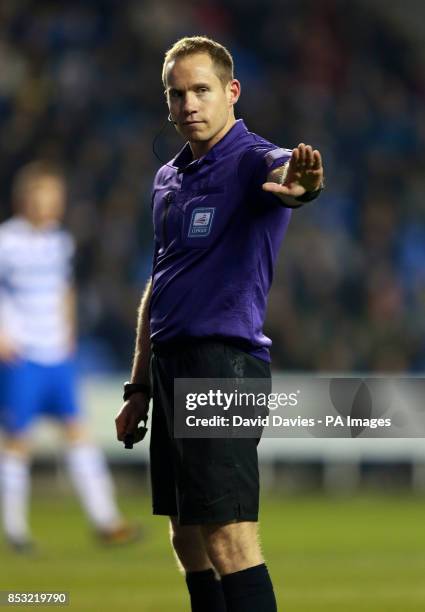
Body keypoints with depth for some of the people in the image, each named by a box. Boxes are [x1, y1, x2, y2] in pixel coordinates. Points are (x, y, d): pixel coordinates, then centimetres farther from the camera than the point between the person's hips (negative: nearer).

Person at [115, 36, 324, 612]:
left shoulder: (254, 160, -8)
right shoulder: (169, 179, 17)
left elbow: (282, 176, -34)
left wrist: (301, 183, -59)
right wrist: (139, 387, 21)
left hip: (224, 361, -9)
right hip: (170, 367, 9)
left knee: (228, 542, -15)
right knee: (189, 542, 13)